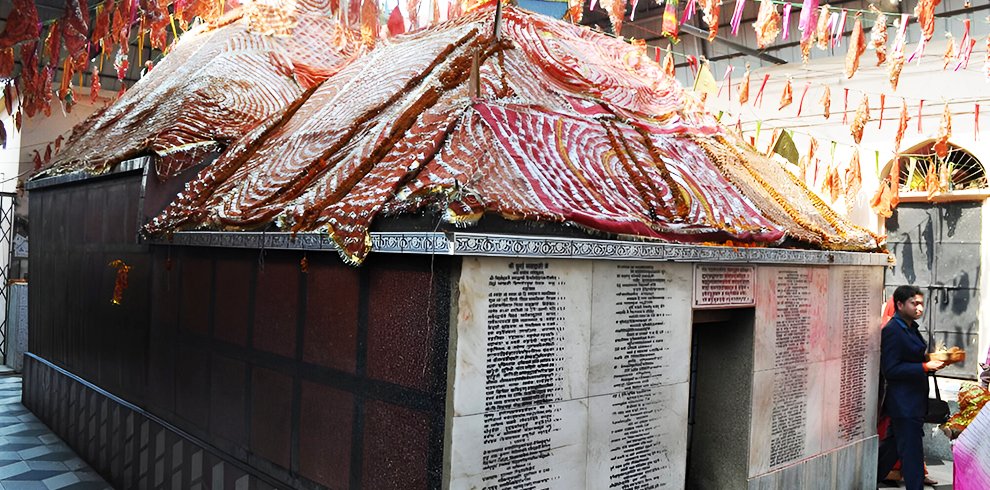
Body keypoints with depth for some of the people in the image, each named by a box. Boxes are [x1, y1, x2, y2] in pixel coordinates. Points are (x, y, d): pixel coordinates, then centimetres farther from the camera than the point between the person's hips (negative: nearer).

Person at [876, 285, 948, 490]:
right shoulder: (892, 331, -18)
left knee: (893, 445, 19)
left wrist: (932, 360, 5)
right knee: (912, 452, -4)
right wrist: (925, 367, -22)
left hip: (914, 400, 10)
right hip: (903, 402, -10)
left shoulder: (911, 327, 12)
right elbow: (890, 370, -21)